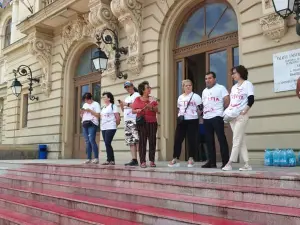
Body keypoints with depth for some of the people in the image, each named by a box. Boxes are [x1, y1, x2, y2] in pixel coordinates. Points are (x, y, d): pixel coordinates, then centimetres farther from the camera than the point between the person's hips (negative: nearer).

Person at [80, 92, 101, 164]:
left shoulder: (96, 104, 2)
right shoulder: (85, 105, 23)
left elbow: (98, 115, -7)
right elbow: (82, 116, 26)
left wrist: (90, 110, -13)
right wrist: (81, 112, 5)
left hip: (92, 124, -7)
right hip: (85, 124, 7)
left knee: (91, 140, -16)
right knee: (87, 141, 2)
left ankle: (96, 158, -13)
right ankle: (89, 159, 3)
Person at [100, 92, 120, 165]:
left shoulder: (113, 106, -4)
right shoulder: (103, 108, 19)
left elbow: (117, 117, -7)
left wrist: (115, 124, 2)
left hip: (110, 128, -8)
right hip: (103, 128, 8)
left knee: (107, 143, -14)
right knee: (107, 144, 5)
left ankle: (110, 160, -7)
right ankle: (110, 160, 10)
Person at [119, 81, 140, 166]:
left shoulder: (136, 95, 2)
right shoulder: (127, 98, 26)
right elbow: (123, 110, 28)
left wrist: (127, 104, -10)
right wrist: (121, 104, 8)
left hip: (134, 121, -8)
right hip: (127, 121, 8)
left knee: (137, 140, -15)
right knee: (131, 141, 3)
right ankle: (134, 160, 3)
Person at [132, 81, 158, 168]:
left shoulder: (152, 99, 13)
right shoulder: (137, 99, 8)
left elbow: (157, 110, 10)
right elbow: (133, 110, 10)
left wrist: (151, 107, -9)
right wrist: (137, 110, -10)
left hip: (152, 122, 2)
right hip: (142, 122, -2)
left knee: (152, 141, -2)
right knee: (142, 141, -4)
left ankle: (152, 161, 4)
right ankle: (142, 161, -1)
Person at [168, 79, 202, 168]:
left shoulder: (196, 96, 0)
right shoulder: (180, 97, 15)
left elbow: (199, 109, -3)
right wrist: (179, 116, 5)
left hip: (192, 120, -4)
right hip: (182, 121, 5)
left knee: (192, 140, -1)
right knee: (177, 140, 1)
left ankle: (191, 159, 9)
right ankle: (175, 159, 7)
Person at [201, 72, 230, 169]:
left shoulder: (221, 88, -2)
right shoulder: (204, 91, 21)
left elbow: (227, 100, -9)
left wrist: (222, 110, 0)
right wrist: (202, 111, 10)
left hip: (216, 117, -7)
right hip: (206, 118, 7)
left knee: (221, 139, -8)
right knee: (209, 140, 7)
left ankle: (225, 162, -6)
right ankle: (212, 162, 13)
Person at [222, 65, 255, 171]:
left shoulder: (247, 84, -1)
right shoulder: (234, 87, 22)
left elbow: (251, 99, -11)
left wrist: (245, 111, -19)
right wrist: (228, 111, 7)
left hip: (241, 116, -8)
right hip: (232, 116, 8)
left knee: (236, 140, -9)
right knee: (241, 140, 5)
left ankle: (229, 163, -11)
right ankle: (247, 164, 7)